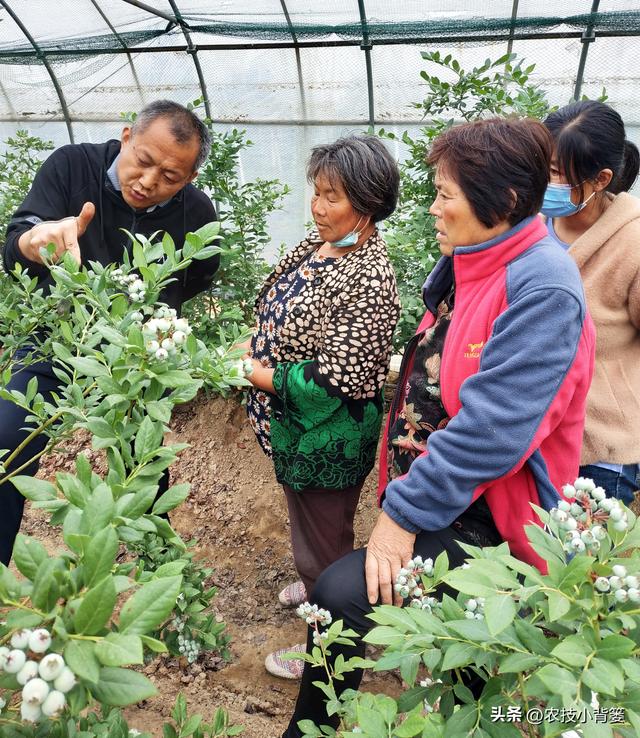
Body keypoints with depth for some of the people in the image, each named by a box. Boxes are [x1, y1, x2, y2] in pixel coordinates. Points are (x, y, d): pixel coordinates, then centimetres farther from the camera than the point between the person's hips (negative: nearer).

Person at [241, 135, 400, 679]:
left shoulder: (369, 279, -27)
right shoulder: (319, 242, 1)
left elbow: (337, 379, -28)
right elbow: (279, 312, 14)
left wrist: (259, 374, -20)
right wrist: (253, 349, -3)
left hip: (328, 436, -9)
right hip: (294, 424, 9)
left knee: (323, 541, 13)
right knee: (308, 523, 30)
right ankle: (315, 586, 59)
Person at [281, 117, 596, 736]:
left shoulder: (543, 289, -21)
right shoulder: (466, 266, 7)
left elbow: (489, 428, -27)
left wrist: (405, 512, -22)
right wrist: (401, 496, 11)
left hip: (480, 513, -8)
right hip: (426, 487, 8)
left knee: (342, 592, -19)